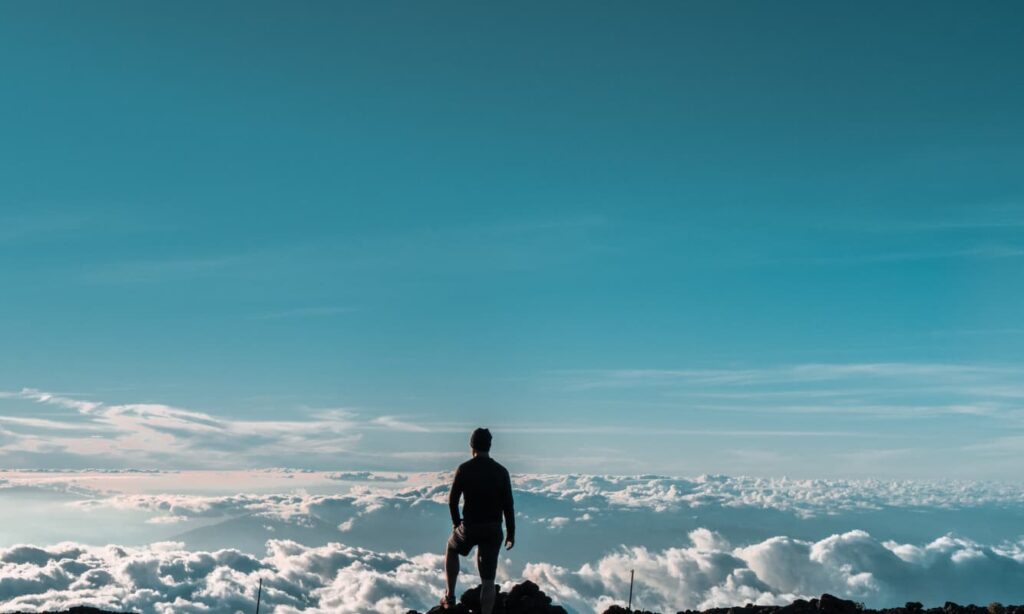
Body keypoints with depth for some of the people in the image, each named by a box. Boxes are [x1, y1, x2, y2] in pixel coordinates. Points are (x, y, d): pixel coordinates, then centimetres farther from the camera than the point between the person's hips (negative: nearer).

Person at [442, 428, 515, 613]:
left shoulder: (464, 469, -7)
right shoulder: (501, 471, -2)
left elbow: (452, 500, -4)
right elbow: (508, 505, -2)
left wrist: (456, 522, 14)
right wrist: (511, 533, 7)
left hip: (470, 527, -1)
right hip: (493, 530, 1)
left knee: (451, 550, 31)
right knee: (488, 580, 6)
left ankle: (450, 597, 29)